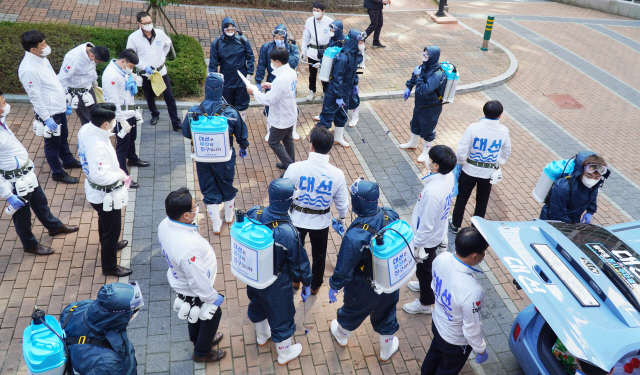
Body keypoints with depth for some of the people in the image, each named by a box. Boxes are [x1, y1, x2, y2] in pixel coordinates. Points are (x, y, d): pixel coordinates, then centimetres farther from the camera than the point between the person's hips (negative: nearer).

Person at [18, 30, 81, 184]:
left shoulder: (41, 58, 1)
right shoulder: (28, 69, -27)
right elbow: (35, 97, -24)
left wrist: (63, 102, 19)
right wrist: (46, 118, -20)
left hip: (59, 108, 9)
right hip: (49, 113, -9)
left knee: (63, 137, 27)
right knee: (53, 143, 10)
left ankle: (68, 161, 48)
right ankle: (57, 173, 26)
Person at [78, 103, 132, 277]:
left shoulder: (85, 130, -9)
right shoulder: (98, 146, -37)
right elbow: (100, 176, -36)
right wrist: (119, 175, -19)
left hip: (94, 190, 9)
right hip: (105, 195, -9)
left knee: (104, 222, 34)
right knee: (112, 229, 12)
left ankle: (108, 245, 61)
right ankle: (109, 266, 31)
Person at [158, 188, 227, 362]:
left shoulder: (165, 225, -20)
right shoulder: (188, 247, -45)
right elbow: (199, 283, -31)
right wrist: (214, 299, -14)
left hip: (179, 279, 7)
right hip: (194, 292, -7)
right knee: (212, 314, 22)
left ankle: (197, 339, 62)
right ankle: (202, 352, 47)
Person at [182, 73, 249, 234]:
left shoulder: (194, 111, -16)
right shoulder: (230, 112, -19)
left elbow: (186, 132, -2)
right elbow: (242, 133, -6)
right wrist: (243, 147, 15)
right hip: (225, 159, 0)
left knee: (209, 191, 16)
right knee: (227, 186, 23)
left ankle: (216, 225, 26)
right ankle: (229, 216, 45)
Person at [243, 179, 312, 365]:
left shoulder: (253, 213, -22)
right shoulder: (288, 233, -37)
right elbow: (299, 262, -21)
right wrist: (306, 283, -2)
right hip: (276, 284, -6)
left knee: (256, 304, 32)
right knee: (282, 316, 21)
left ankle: (262, 336, 62)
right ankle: (284, 353, 46)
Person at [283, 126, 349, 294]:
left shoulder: (295, 168, -26)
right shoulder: (337, 174, -21)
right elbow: (342, 203, -8)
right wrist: (342, 218, 14)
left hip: (297, 218, 0)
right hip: (321, 221, 0)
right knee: (319, 255, 26)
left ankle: (295, 280, 52)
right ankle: (315, 286, 48)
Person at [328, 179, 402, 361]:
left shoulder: (355, 236, -39)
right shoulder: (391, 215, -23)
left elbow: (344, 269, -26)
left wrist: (334, 287, -7)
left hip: (365, 288, -3)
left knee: (352, 311, 28)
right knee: (386, 313, 29)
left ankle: (341, 334, 60)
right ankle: (387, 349, 54)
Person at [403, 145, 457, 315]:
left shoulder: (432, 192, -40)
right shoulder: (449, 176, -15)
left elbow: (426, 225, -30)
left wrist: (415, 244, -17)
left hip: (427, 239, -8)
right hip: (439, 232, 8)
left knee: (424, 269, 17)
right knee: (428, 265, 33)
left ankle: (425, 303, 40)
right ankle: (425, 285, 60)